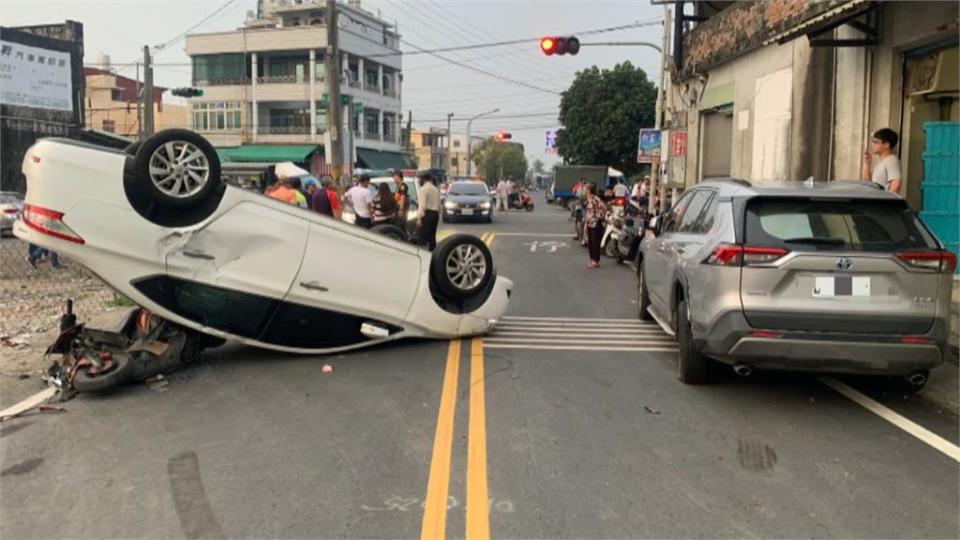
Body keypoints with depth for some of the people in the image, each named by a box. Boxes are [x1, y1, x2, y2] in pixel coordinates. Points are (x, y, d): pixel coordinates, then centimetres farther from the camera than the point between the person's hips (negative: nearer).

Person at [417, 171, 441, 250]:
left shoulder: (423, 189, -8)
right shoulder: (435, 189, 19)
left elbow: (422, 205, -17)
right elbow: (439, 205, 17)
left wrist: (419, 218, -18)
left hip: (427, 214, -8)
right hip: (435, 213, 9)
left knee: (423, 237, -9)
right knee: (432, 237, 11)